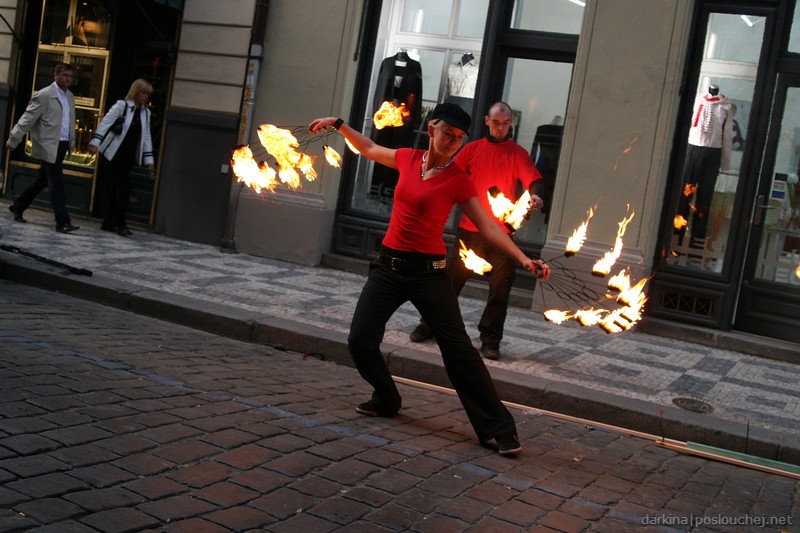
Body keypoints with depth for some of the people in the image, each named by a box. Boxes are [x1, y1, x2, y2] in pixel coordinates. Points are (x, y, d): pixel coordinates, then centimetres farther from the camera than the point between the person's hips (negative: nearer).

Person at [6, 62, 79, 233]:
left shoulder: (70, 97, 14)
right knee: (57, 183, -9)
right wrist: (13, 141, -11)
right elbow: (27, 119, -10)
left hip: (62, 146, 8)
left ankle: (18, 207, 32)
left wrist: (72, 143, 15)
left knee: (42, 180, 16)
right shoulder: (43, 95, -8)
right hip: (49, 146, -8)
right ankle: (62, 222, -8)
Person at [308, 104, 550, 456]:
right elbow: (369, 148, 25)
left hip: (427, 272, -4)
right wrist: (338, 124, 23)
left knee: (458, 350, -7)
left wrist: (523, 259, -20)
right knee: (360, 340, 0)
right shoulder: (408, 159, 5)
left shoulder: (457, 181, -6)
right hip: (389, 265, 4)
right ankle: (387, 400, 28)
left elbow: (488, 227, -10)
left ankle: (499, 429, 0)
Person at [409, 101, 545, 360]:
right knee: (451, 278, 7)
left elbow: (534, 179, -7)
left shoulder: (518, 153, 5)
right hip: (469, 229, 1)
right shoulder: (473, 148, 9)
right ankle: (430, 325, 21)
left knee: (500, 286, 1)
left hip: (501, 232, -1)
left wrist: (536, 196, -29)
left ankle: (490, 340, 11)